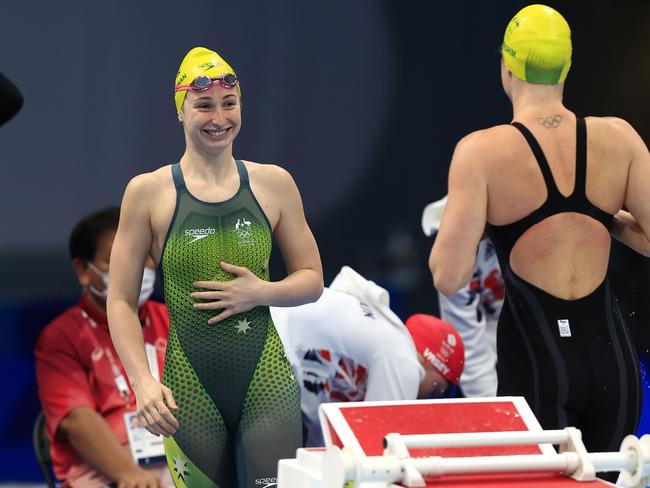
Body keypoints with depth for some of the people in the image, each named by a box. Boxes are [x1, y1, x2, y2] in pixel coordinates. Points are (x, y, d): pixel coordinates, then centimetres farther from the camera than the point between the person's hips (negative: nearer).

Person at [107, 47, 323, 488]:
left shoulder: (273, 184, 6)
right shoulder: (148, 192, 0)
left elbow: (312, 281, 13)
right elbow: (121, 300, 2)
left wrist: (260, 293, -7)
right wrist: (143, 382, -10)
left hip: (266, 382, 1)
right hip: (190, 389, -1)